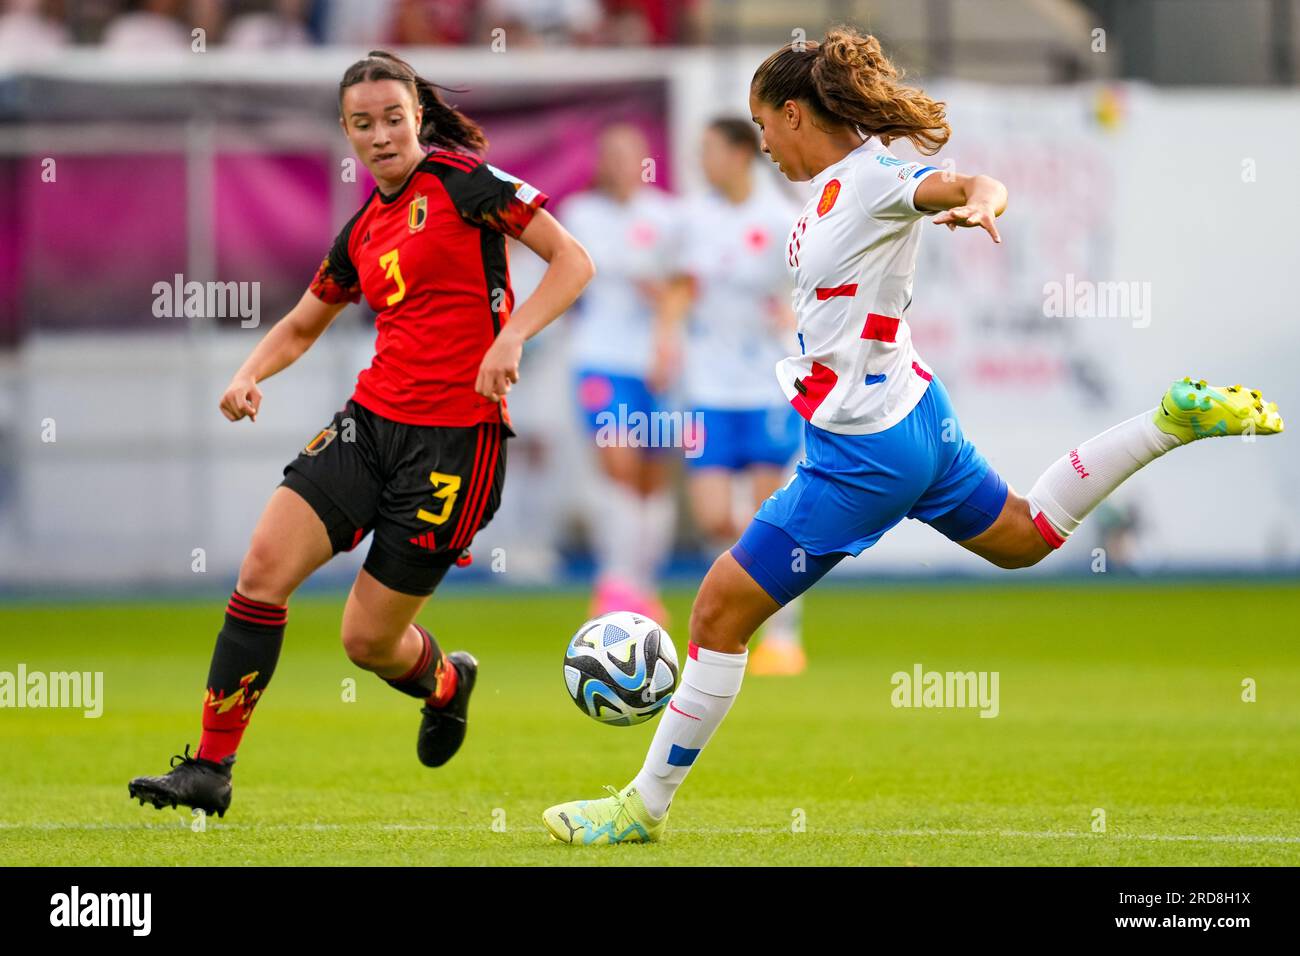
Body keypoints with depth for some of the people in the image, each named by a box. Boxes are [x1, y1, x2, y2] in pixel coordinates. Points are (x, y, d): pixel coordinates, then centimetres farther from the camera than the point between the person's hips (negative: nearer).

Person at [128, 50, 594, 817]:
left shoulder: (460, 180, -6)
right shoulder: (363, 232, 13)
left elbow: (573, 260, -9)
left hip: (454, 436, -6)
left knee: (369, 640, -1)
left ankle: (445, 682, 36)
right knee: (266, 565, -13)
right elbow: (301, 326, 27)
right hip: (372, 421, 6)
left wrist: (511, 336, -23)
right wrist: (250, 376, 6)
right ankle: (210, 768, -7)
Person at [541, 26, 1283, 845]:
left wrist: (981, 202, -58)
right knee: (1026, 536, 30)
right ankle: (1175, 421, 22)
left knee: (722, 610, -4)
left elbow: (976, 183, -36)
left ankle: (645, 806, 2)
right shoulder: (839, 182, 6)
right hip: (914, 416, 10)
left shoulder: (873, 177, -21)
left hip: (863, 454, -10)